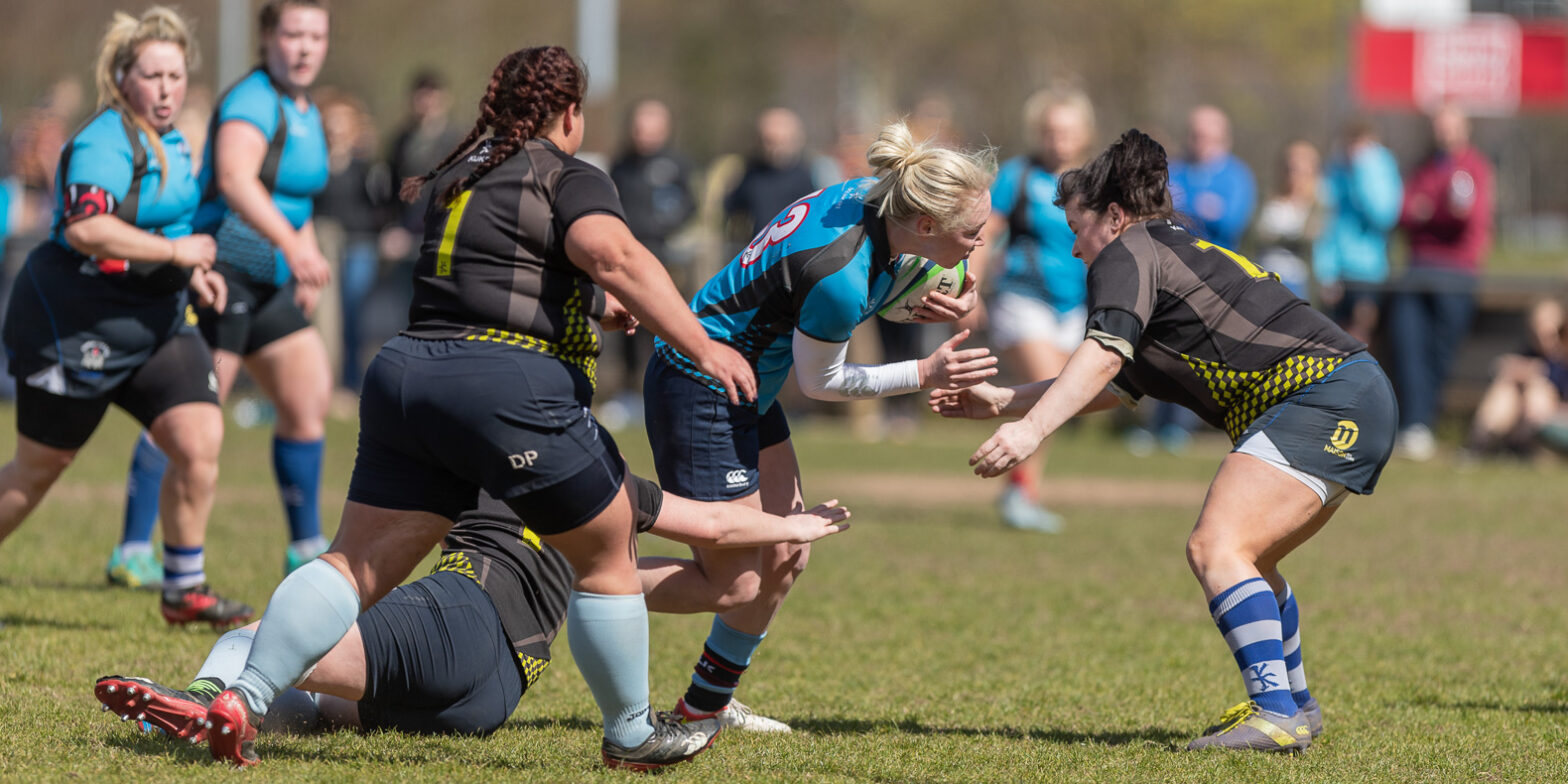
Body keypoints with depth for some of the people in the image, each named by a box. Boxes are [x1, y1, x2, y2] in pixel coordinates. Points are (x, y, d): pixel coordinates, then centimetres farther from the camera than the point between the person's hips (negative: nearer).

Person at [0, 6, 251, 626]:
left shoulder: (170, 143, 11)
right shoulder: (105, 143, -19)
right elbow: (85, 227, -34)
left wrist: (191, 275, 13)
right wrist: (176, 251, -27)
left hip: (152, 325, 8)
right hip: (72, 324, -8)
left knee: (199, 440, -9)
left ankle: (185, 590, 2)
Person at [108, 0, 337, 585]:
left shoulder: (307, 114, 13)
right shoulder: (252, 102, -16)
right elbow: (235, 179, -35)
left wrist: (306, 267, 17)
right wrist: (292, 244, -45)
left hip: (268, 286, 9)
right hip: (218, 270, -9)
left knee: (308, 400, 5)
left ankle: (306, 549, 13)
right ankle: (132, 549, -2)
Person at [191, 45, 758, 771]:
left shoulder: (453, 176, 23)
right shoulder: (572, 179, 1)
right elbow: (610, 252, -19)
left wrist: (591, 305, 48)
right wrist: (699, 345, -21)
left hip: (404, 371, 6)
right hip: (511, 384, -6)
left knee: (356, 566, 4)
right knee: (607, 560, 12)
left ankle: (242, 699, -12)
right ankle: (631, 734, 22)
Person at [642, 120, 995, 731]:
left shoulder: (868, 196, -8)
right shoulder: (841, 277, -32)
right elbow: (820, 382, -14)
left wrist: (943, 299, -2)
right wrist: (924, 375, -9)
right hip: (701, 393, -10)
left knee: (785, 559, 14)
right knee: (733, 585, -4)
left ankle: (706, 706, 29)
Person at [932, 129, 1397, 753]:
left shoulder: (1128, 255, -1)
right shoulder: (1183, 254, 28)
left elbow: (1102, 356, -19)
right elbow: (1111, 383, 36)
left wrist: (1031, 428, -29)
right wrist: (1001, 400, 34)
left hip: (1324, 394, -11)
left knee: (1215, 549, -20)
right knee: (1242, 559, 24)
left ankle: (1276, 714, -29)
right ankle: (1293, 704, 34)